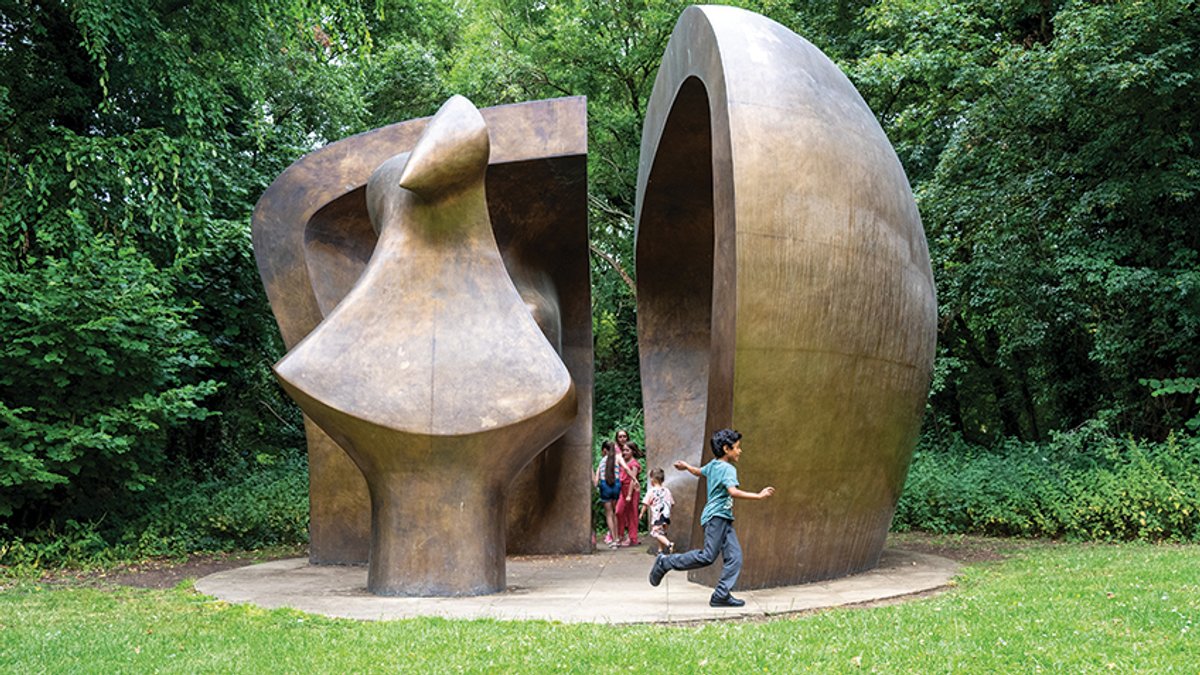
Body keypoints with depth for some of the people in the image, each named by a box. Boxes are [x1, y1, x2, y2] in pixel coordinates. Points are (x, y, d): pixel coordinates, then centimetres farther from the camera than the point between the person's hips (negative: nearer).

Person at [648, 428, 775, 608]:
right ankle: (665, 562, 2)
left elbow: (699, 472, 35)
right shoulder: (728, 469, -12)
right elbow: (733, 491, -28)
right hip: (716, 516, -10)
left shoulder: (713, 465, 15)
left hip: (724, 518, 10)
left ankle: (721, 595, -6)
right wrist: (758, 495, -29)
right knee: (707, 556, -11)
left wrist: (685, 466, 57)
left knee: (734, 557, 0)